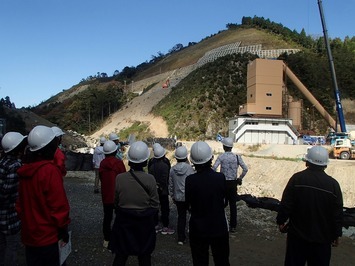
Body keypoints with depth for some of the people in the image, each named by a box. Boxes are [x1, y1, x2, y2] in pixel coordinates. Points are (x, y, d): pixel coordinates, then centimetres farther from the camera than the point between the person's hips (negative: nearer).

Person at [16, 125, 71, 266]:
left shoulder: (25, 170, 2)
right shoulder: (50, 170, -22)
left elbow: (21, 203, 11)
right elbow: (59, 205, -22)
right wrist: (63, 229, -10)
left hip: (28, 235, 7)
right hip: (47, 236, -7)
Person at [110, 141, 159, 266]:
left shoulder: (119, 178, -14)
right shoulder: (150, 179, -18)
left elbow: (116, 201, -2)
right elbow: (155, 204, -10)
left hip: (124, 222, 1)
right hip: (144, 222, -1)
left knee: (121, 255, 18)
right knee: (144, 255, 18)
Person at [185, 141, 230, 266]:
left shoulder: (190, 180, -19)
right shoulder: (220, 177, -17)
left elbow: (188, 203, -7)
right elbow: (224, 195, 0)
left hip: (198, 228, -1)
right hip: (219, 227, 1)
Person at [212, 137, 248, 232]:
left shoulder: (221, 156, -8)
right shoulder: (237, 157, -1)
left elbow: (213, 168, -19)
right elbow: (245, 169, -5)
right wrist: (240, 178, 6)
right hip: (233, 183, 2)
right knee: (233, 205, 10)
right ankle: (233, 226, 16)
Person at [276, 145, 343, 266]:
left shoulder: (297, 178, -13)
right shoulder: (333, 184, -9)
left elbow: (285, 204, -11)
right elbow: (338, 214, -4)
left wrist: (281, 221, 4)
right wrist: (336, 234, 9)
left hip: (297, 235, 0)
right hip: (322, 238, 1)